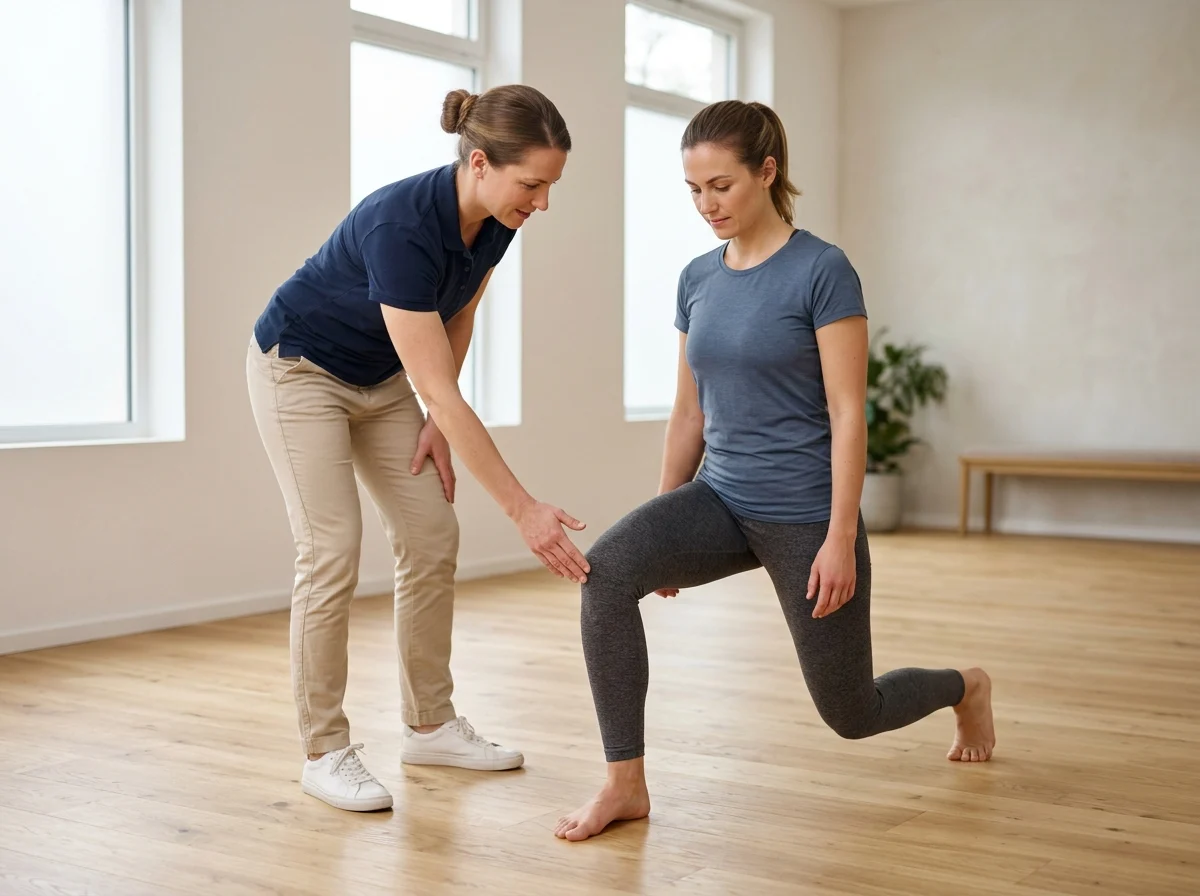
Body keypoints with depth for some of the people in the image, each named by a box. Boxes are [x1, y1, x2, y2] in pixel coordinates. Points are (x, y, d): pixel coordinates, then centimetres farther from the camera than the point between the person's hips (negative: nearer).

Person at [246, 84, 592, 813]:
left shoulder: (495, 220, -14)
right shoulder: (402, 227, -37)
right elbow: (440, 389, -37)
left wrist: (438, 419, -2)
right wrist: (524, 509, -37)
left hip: (381, 377, 7)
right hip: (300, 369, -7)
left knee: (433, 539, 2)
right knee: (333, 552, -13)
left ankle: (430, 726, 14)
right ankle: (325, 752, 0)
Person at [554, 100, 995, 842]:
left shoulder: (822, 270, -13)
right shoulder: (697, 279, 5)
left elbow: (848, 415, -15)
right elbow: (689, 412, 11)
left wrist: (840, 539, -19)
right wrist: (664, 535, 13)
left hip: (805, 514, -5)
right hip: (721, 499, 5)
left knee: (850, 713, 10)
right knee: (609, 569, -25)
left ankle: (966, 688, 43)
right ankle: (626, 782, -16)